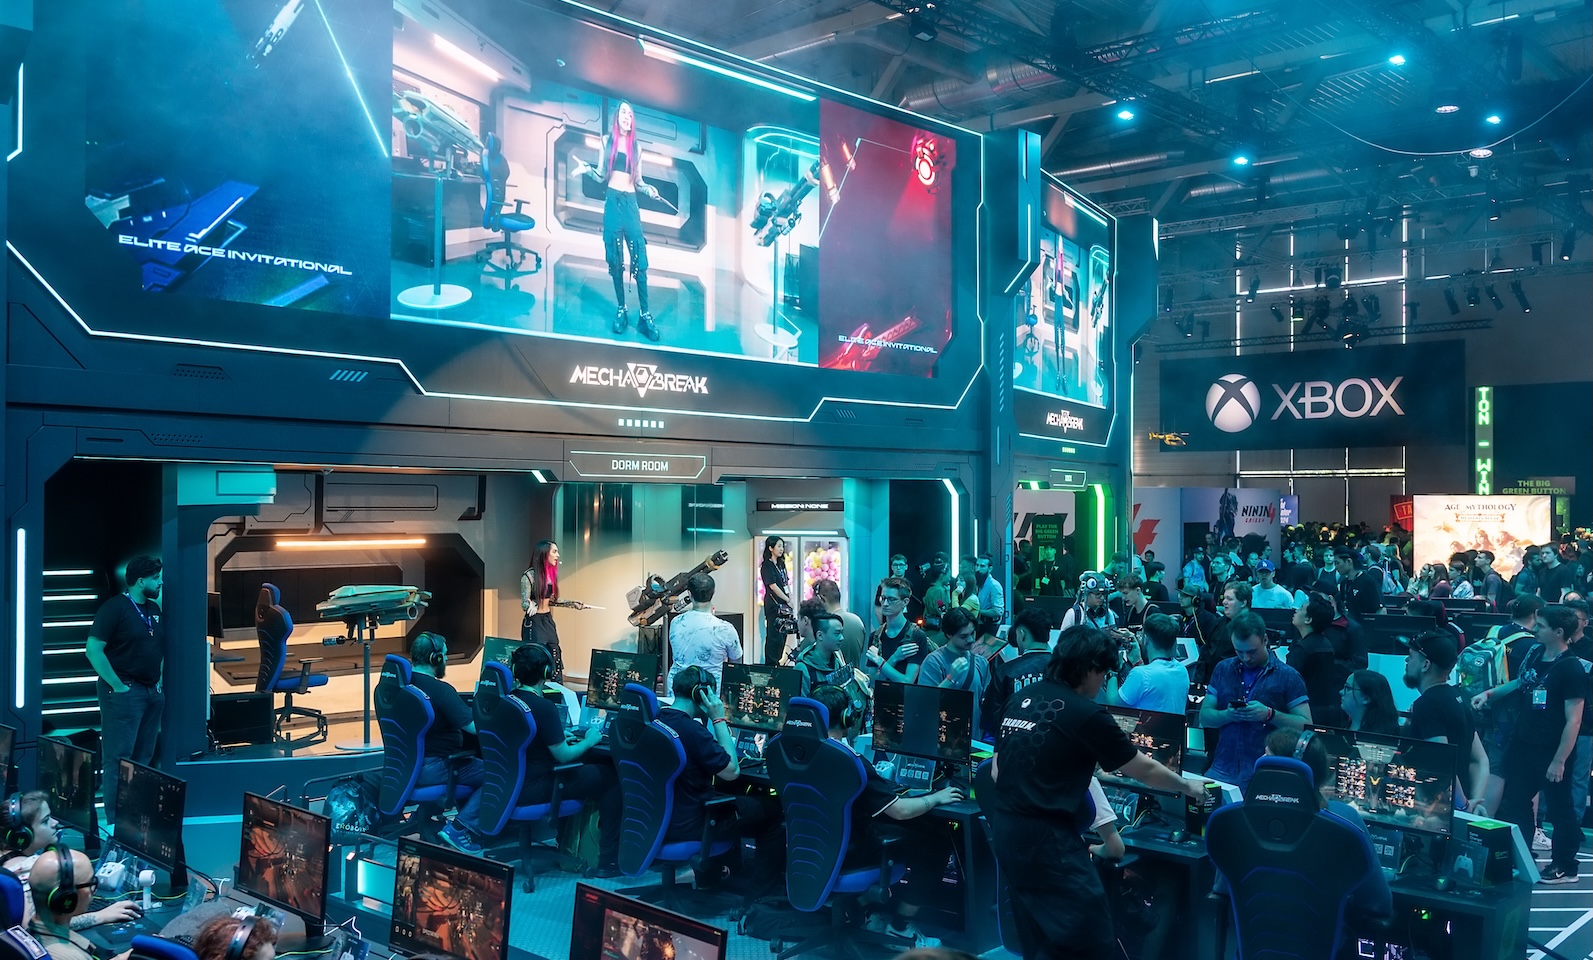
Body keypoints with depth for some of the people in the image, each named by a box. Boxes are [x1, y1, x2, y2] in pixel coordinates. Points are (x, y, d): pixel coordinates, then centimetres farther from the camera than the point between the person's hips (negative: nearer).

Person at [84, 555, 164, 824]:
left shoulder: (154, 609, 12)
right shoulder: (115, 608, -11)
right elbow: (93, 650, -16)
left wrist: (159, 679, 12)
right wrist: (117, 686, -17)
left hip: (152, 692, 8)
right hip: (125, 691, -8)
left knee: (143, 759, 12)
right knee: (118, 760, -5)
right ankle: (115, 823, 0)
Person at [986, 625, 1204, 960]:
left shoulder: (1021, 698, 8)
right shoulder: (1087, 715, -12)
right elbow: (1145, 771, 1)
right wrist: (1188, 786, 18)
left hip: (1005, 829, 8)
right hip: (1046, 837, -8)